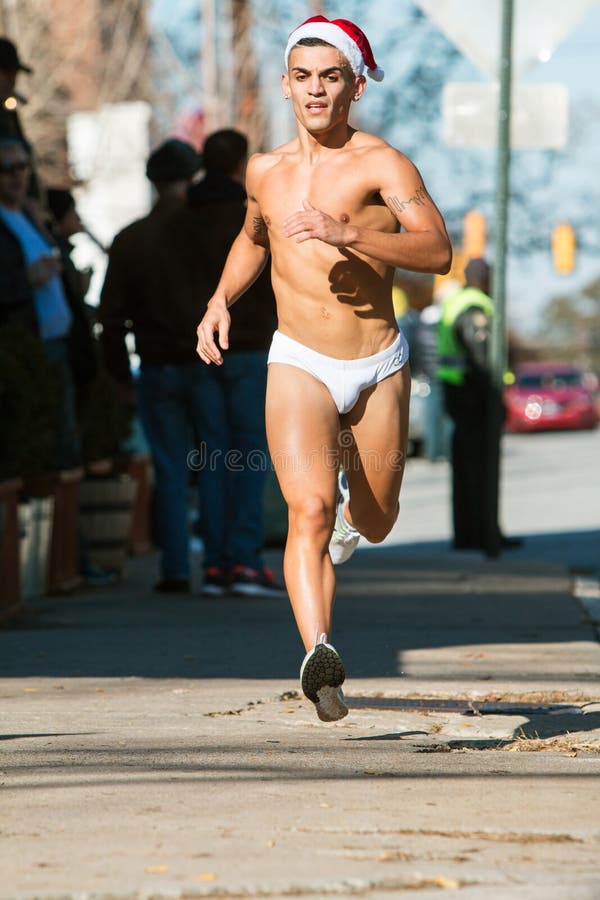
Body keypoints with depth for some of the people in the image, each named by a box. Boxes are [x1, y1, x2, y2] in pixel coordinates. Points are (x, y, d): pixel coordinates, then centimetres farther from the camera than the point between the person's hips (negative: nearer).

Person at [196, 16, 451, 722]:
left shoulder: (380, 164, -8)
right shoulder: (265, 170, 7)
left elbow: (438, 249, -22)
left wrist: (347, 235, -33)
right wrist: (221, 300, 14)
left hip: (378, 366, -1)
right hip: (299, 365, 1)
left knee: (374, 526, 15)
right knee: (310, 509, -23)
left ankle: (350, 479, 52)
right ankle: (319, 656, -33)